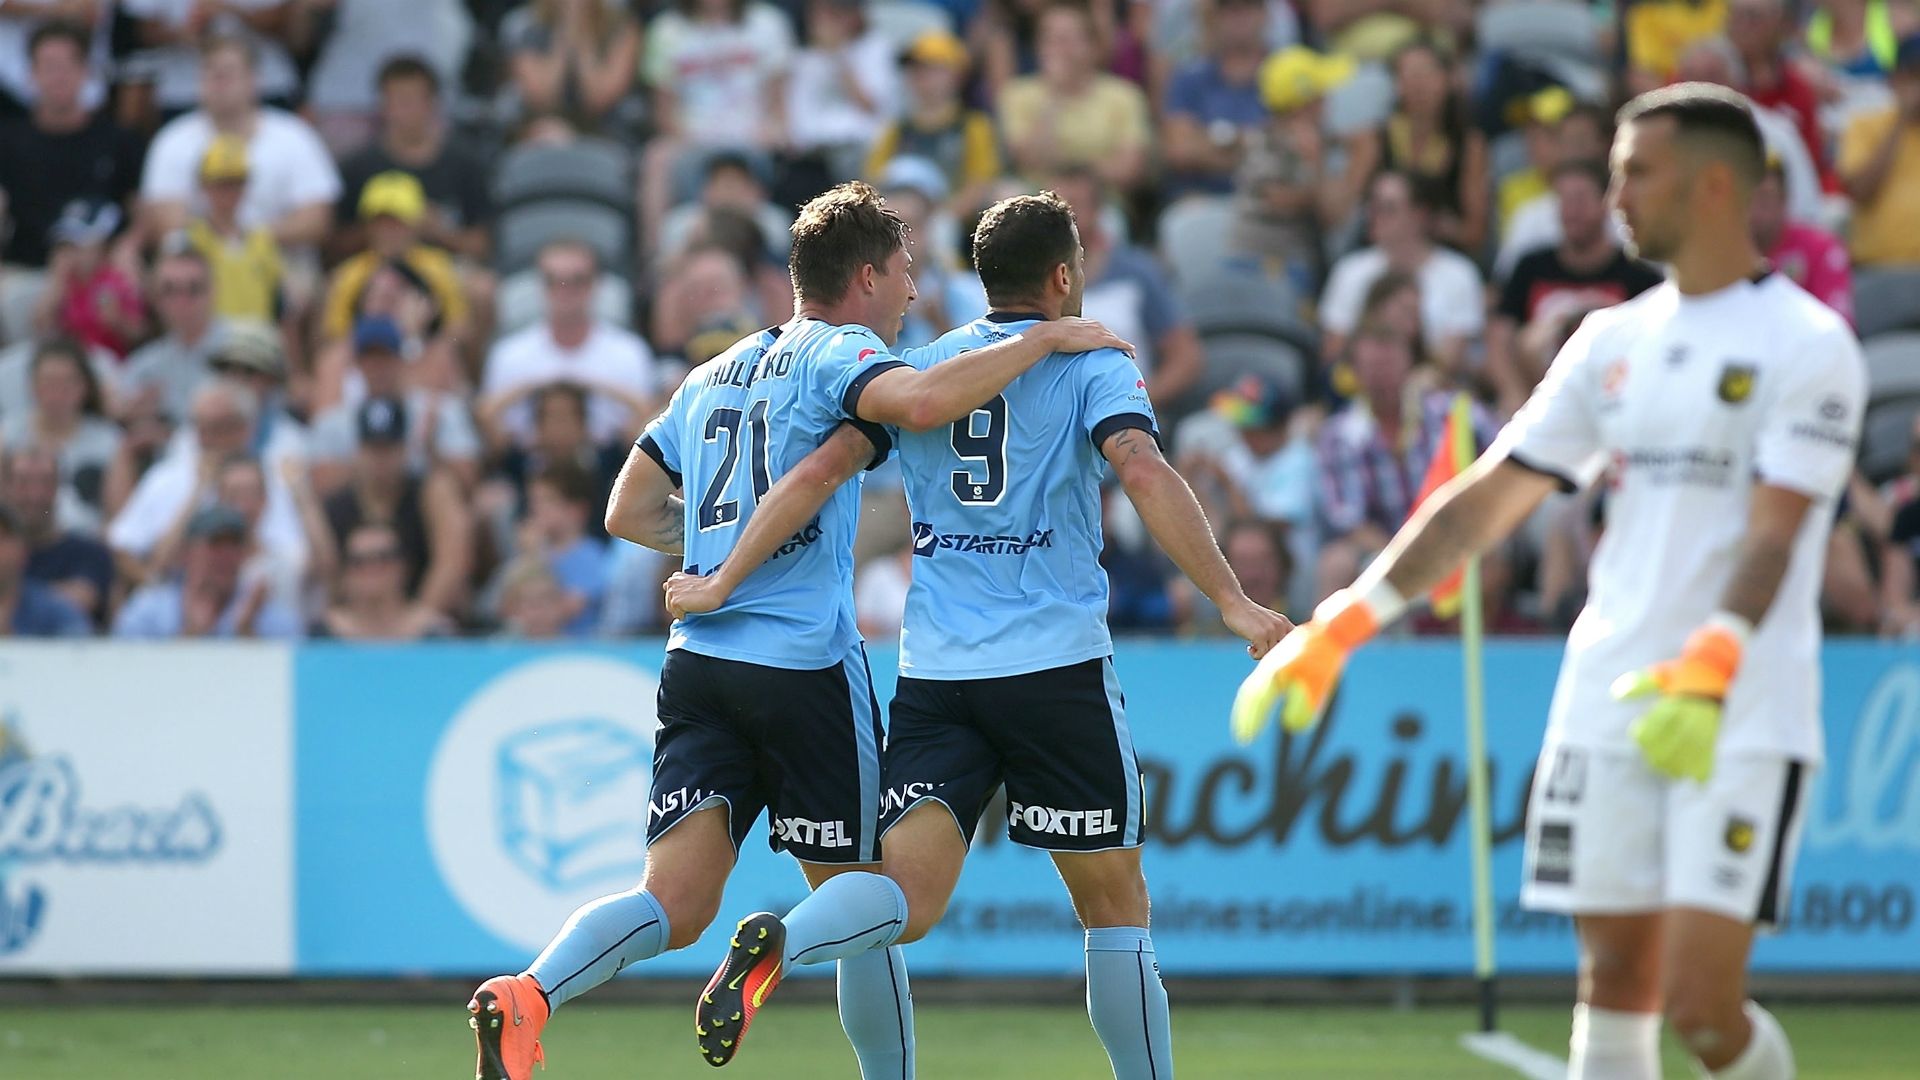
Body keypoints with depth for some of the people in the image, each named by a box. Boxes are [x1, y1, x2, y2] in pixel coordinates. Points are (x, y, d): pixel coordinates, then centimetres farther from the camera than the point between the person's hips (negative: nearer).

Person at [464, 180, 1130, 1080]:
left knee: (675, 904, -6)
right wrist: (1041, 340, -13)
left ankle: (527, 995, -29)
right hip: (805, 663, -6)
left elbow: (629, 514, 24)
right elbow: (921, 402, -24)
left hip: (698, 661, 6)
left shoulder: (713, 374, 21)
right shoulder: (839, 350, -1)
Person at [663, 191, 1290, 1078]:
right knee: (1114, 904, 9)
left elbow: (818, 473, 7)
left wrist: (721, 583, 13)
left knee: (910, 899, -6)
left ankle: (778, 942, -34)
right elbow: (1145, 474, -15)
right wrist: (1232, 602, -19)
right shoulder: (1094, 368, 1)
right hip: (1057, 665, -3)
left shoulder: (918, 369, 13)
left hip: (932, 672, 3)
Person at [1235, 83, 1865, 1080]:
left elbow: (1771, 534, -17)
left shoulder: (1806, 343, -6)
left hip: (1742, 723, -6)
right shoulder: (1615, 342, 14)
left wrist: (1708, 669, -34)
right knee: (1615, 986, 2)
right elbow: (1487, 498, 14)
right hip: (1607, 710, 6)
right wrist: (1339, 627, 7)